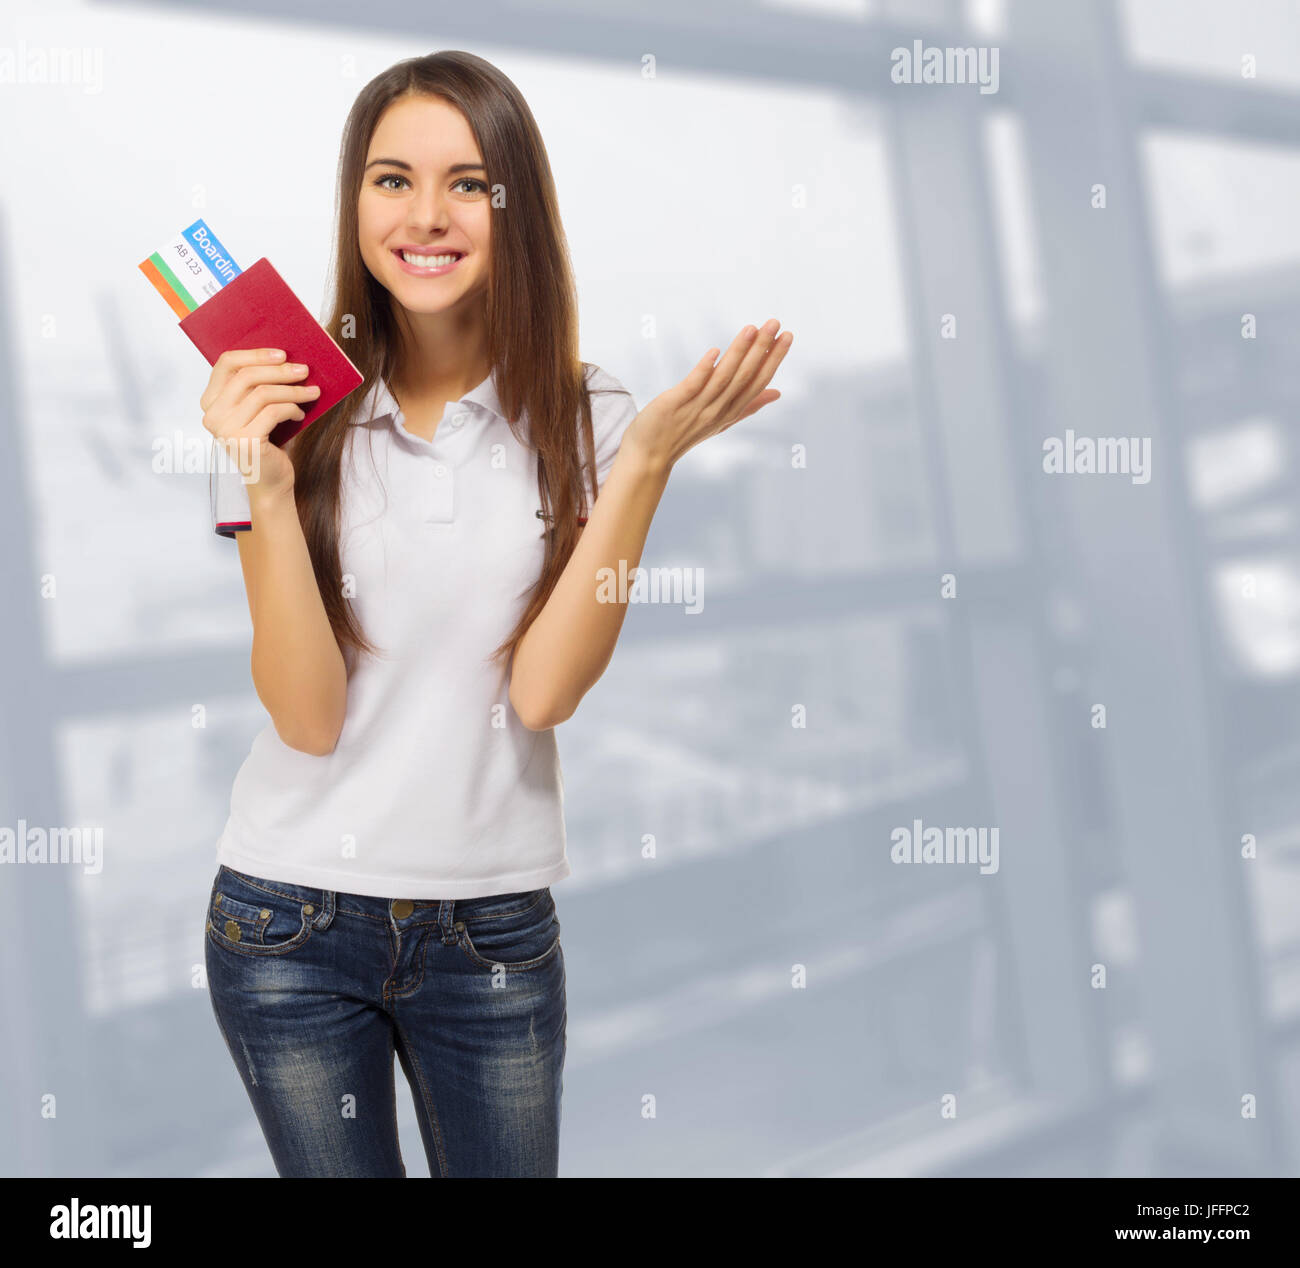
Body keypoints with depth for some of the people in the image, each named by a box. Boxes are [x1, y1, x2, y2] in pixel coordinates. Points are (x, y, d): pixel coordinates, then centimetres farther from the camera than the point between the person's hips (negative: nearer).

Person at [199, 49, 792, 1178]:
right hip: (292, 916, 0)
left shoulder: (580, 423, -4)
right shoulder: (296, 415, -5)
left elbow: (544, 689, -15)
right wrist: (268, 484, -22)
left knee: (509, 1167, 14)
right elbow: (308, 716, -12)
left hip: (497, 925, 0)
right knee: (338, 1170, 16)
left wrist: (647, 460, -20)